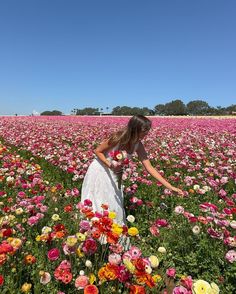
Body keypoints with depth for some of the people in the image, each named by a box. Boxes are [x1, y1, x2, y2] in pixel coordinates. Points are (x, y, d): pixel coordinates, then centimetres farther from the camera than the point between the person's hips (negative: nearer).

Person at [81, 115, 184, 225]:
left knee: (114, 204, 10)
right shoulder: (117, 138, -29)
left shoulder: (138, 145, -12)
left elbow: (150, 168, -11)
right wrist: (111, 165, -31)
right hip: (99, 172, -5)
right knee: (97, 204, 4)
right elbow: (97, 151, -15)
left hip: (113, 174, 5)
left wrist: (171, 187, -14)